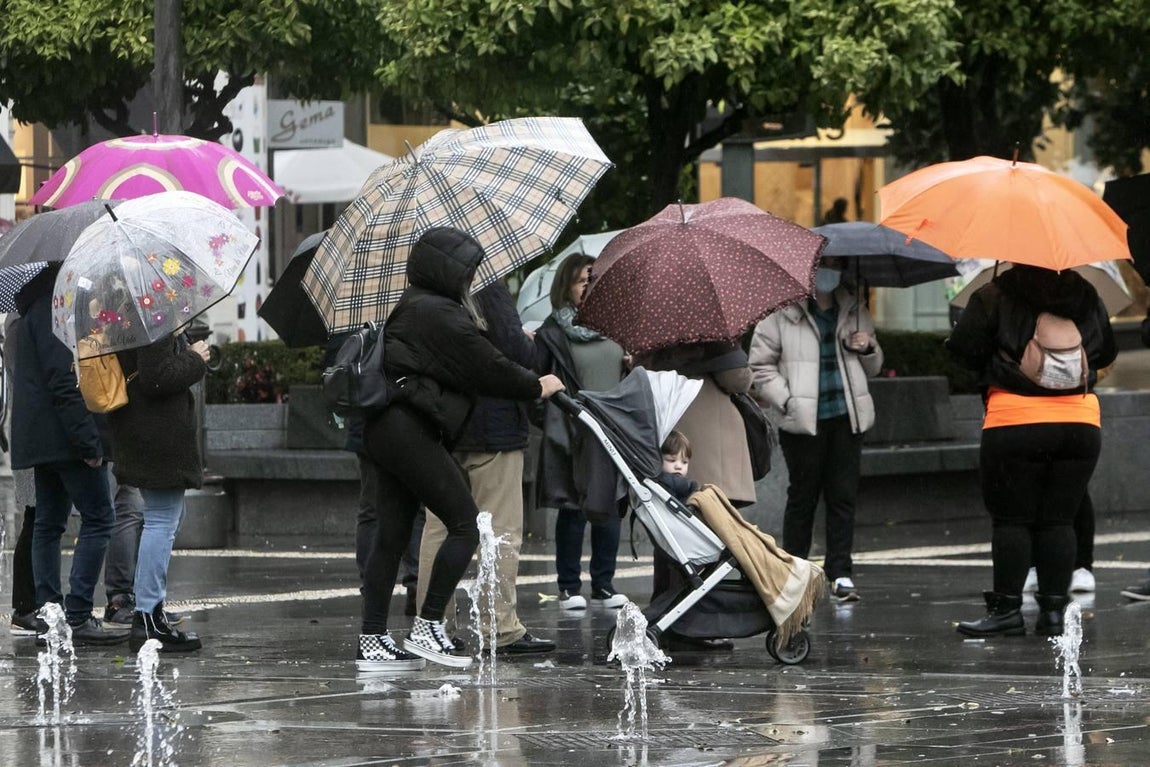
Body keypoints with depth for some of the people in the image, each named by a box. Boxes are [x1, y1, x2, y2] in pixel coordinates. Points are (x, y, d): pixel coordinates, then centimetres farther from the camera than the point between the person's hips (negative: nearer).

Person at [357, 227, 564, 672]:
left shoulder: (410, 308, 19)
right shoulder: (441, 314, -11)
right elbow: (487, 370, -8)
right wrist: (537, 387, 8)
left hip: (385, 431, 10)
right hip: (411, 430, -10)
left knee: (392, 535, 8)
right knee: (465, 523, -7)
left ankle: (372, 642, 6)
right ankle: (426, 629, -8)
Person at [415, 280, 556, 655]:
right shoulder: (489, 288, -14)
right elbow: (516, 349, -19)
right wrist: (533, 345, 4)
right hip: (493, 426, -6)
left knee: (439, 527, 12)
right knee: (501, 528, -1)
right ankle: (502, 628, -3)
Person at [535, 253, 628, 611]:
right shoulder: (554, 331, -1)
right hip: (570, 432, -4)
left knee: (610, 508, 5)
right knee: (573, 509, -1)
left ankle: (604, 584, 12)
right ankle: (569, 587, 6)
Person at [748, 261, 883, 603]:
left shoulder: (854, 310, 13)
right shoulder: (782, 314, -4)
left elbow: (872, 368, 24)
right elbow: (761, 365, -2)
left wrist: (868, 350, 1)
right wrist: (786, 401, -12)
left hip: (846, 419, 4)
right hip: (803, 421, -4)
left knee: (843, 496, 3)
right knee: (802, 496, 3)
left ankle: (840, 574, 7)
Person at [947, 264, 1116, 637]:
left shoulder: (994, 297, -6)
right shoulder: (1086, 298, 8)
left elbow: (963, 347, -7)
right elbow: (1106, 352, 18)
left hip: (1015, 421, -4)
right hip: (1081, 422, 4)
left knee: (1011, 519, 2)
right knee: (1058, 520, 7)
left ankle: (1006, 608, 0)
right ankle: (1053, 609, 4)